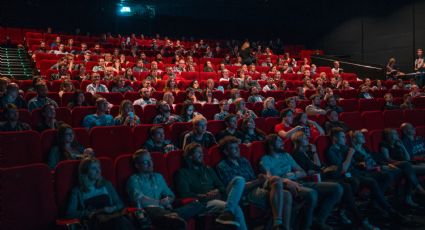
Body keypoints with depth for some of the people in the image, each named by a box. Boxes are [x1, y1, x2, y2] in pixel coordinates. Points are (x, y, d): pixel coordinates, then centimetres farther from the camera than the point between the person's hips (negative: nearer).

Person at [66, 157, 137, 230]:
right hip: (94, 221, -3)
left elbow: (120, 204, 20)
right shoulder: (77, 191, 11)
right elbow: (70, 214, 0)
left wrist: (112, 208, -3)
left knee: (122, 222, -36)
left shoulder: (106, 184, 20)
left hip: (112, 217, 3)